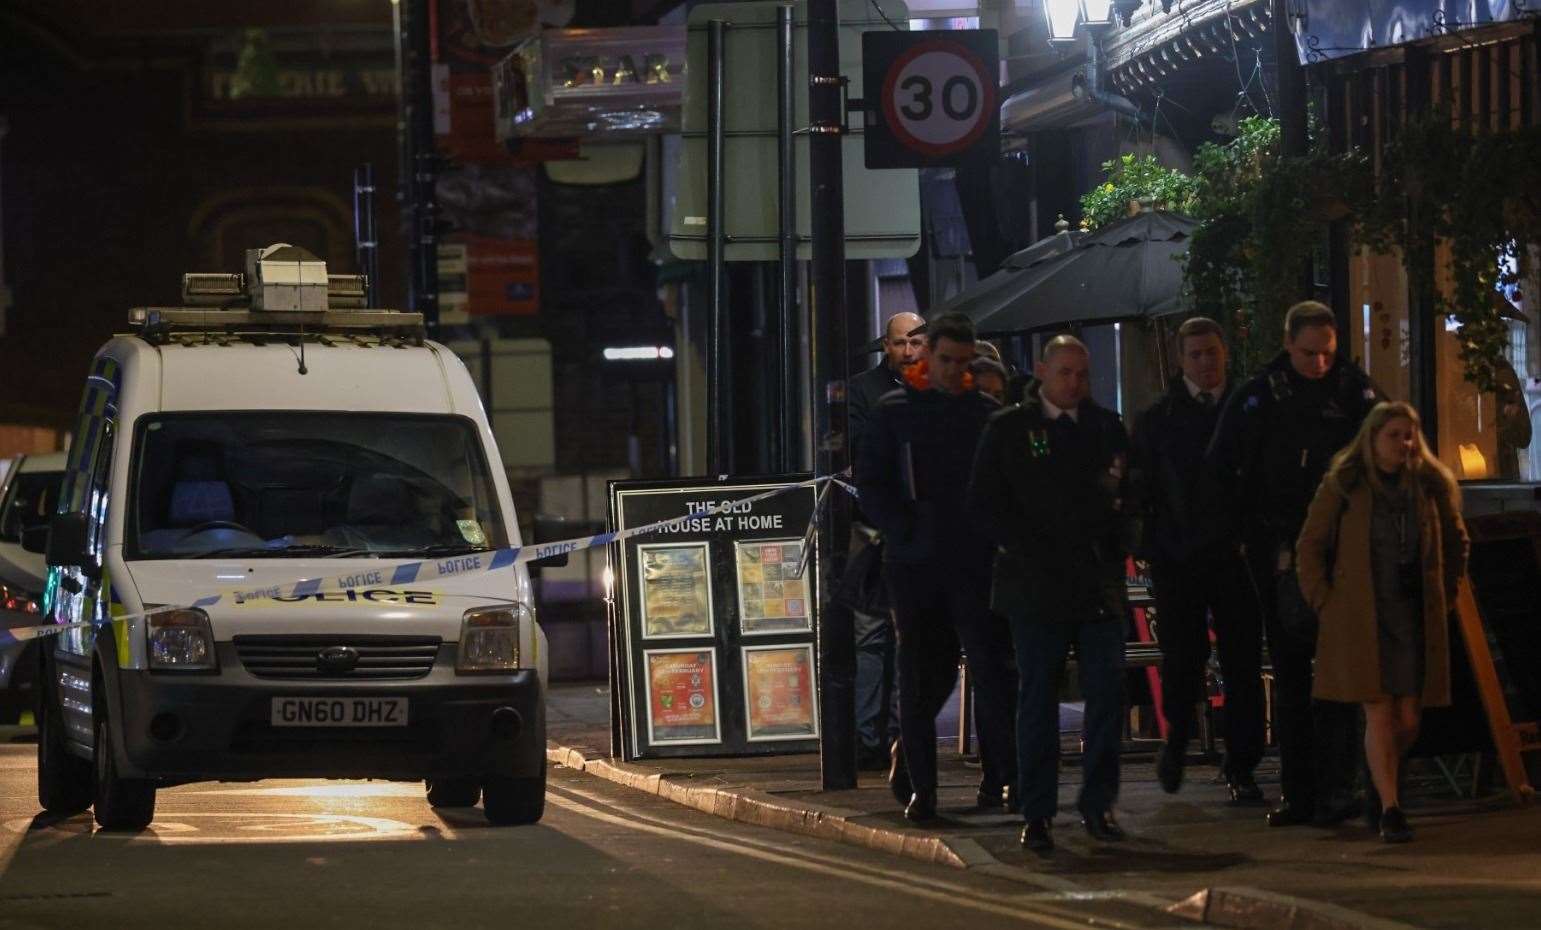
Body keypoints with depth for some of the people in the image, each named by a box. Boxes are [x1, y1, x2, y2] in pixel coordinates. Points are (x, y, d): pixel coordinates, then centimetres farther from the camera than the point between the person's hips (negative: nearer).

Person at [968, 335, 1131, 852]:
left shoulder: (1108, 428, 12)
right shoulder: (1008, 430, 4)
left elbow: (1128, 497, 15)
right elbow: (984, 505, 0)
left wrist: (1111, 548, -1)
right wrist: (1032, 551, -9)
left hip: (1099, 582, 2)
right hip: (1037, 585, -2)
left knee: (1107, 692, -2)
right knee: (1038, 697, -1)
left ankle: (1097, 803, 8)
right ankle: (1037, 813, 3)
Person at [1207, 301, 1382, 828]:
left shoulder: (1356, 393, 1)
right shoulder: (1256, 399, 4)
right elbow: (1219, 472, 8)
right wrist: (1248, 533, 1)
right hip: (1279, 556, 2)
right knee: (1289, 673, 6)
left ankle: (1336, 789, -10)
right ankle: (1297, 792, 10)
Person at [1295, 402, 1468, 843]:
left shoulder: (1430, 485, 6)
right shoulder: (1342, 487, -2)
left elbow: (1456, 543, 20)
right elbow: (1309, 546, 5)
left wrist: (1443, 598, 15)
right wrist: (1325, 602, -1)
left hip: (1416, 619, 3)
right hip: (1360, 619, -3)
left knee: (1408, 720, 1)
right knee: (1379, 713, -10)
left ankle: (1380, 789, 25)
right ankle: (1389, 809, -9)